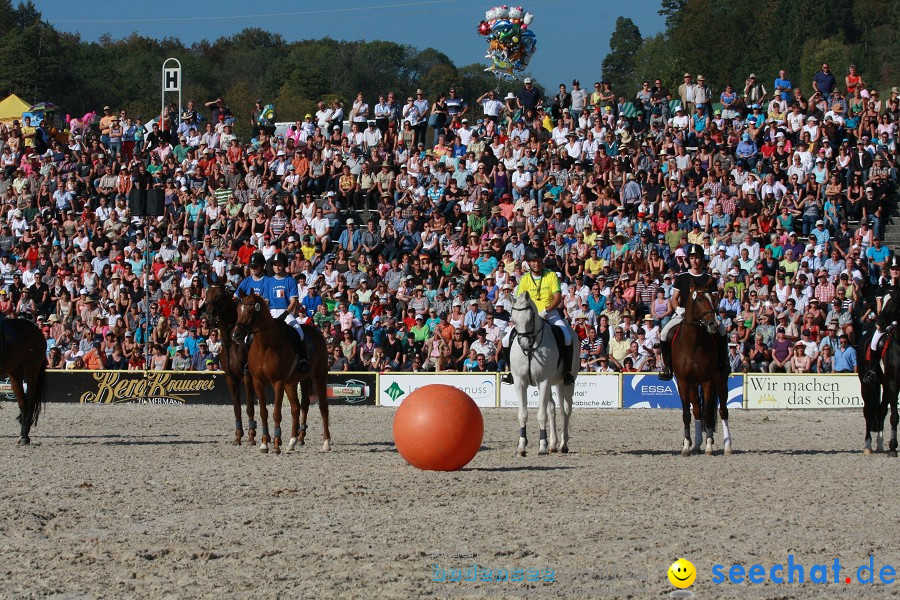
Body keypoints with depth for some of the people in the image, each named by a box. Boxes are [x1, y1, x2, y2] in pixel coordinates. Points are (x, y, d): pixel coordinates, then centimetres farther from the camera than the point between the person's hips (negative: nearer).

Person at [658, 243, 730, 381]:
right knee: (665, 332, -24)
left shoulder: (709, 279, 8)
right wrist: (678, 309, -12)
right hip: (683, 315, 1)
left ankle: (723, 362, -15)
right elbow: (674, 298, 8)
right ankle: (667, 365, -9)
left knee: (721, 329, -29)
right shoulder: (681, 277, 8)